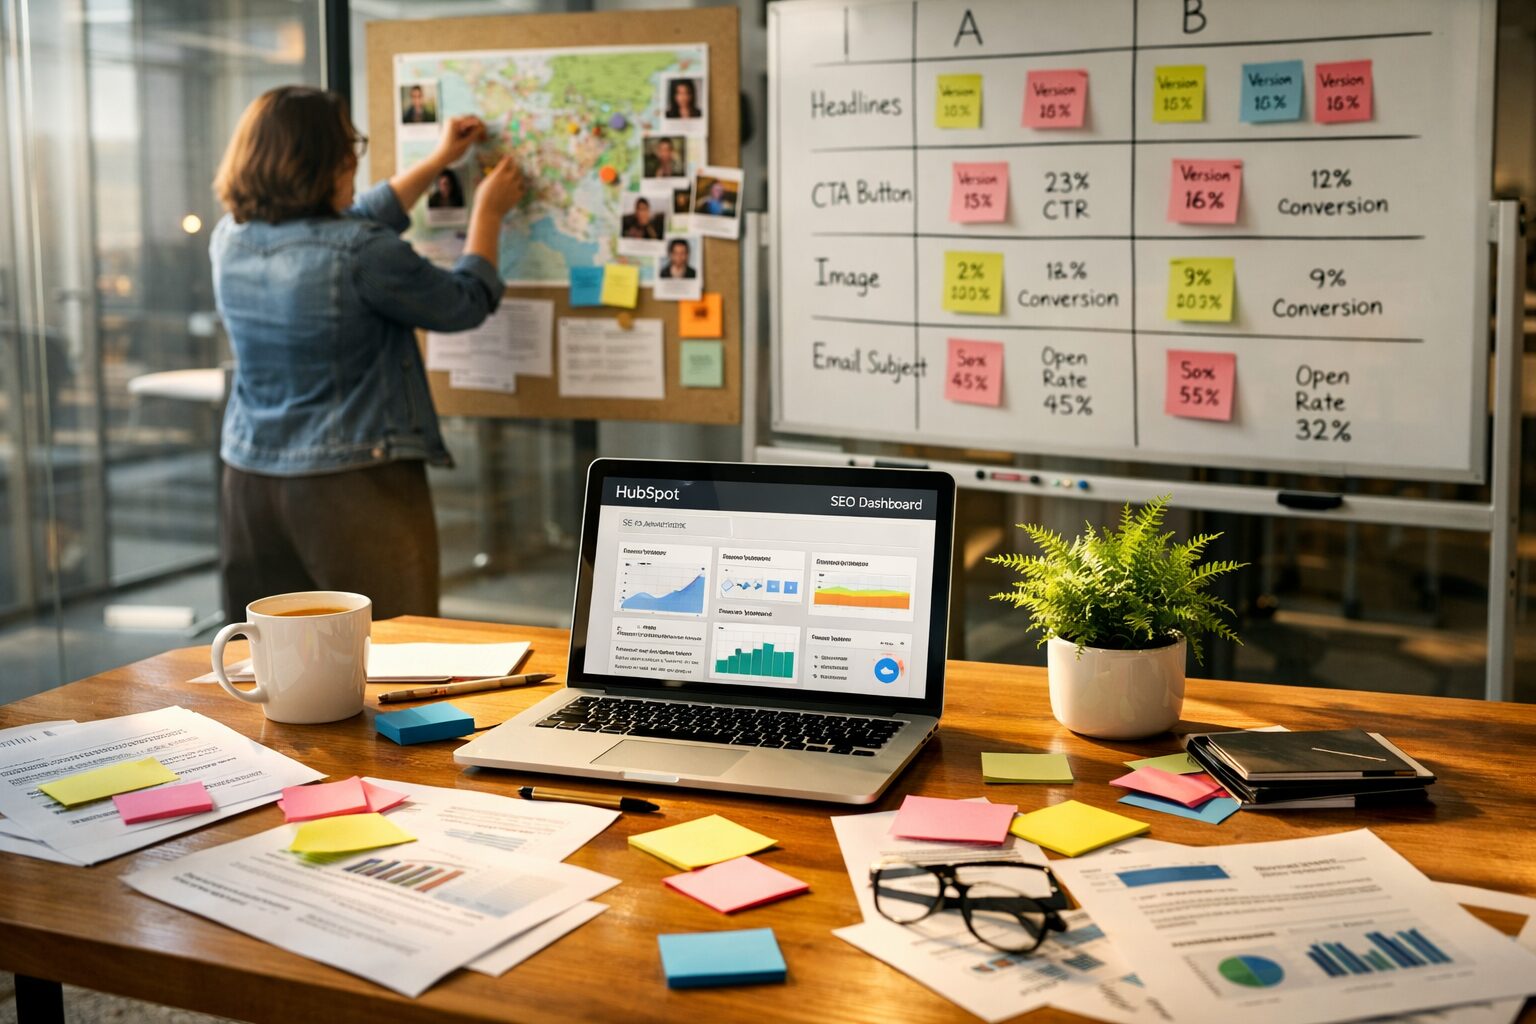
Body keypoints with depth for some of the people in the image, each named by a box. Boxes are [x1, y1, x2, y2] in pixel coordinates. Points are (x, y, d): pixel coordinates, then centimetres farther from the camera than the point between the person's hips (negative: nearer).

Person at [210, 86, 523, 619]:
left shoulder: (230, 239, 3)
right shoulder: (359, 254, -18)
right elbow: (467, 304, -2)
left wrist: (437, 162, 26)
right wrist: (489, 212, 14)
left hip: (251, 479, 7)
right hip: (355, 488, -7)